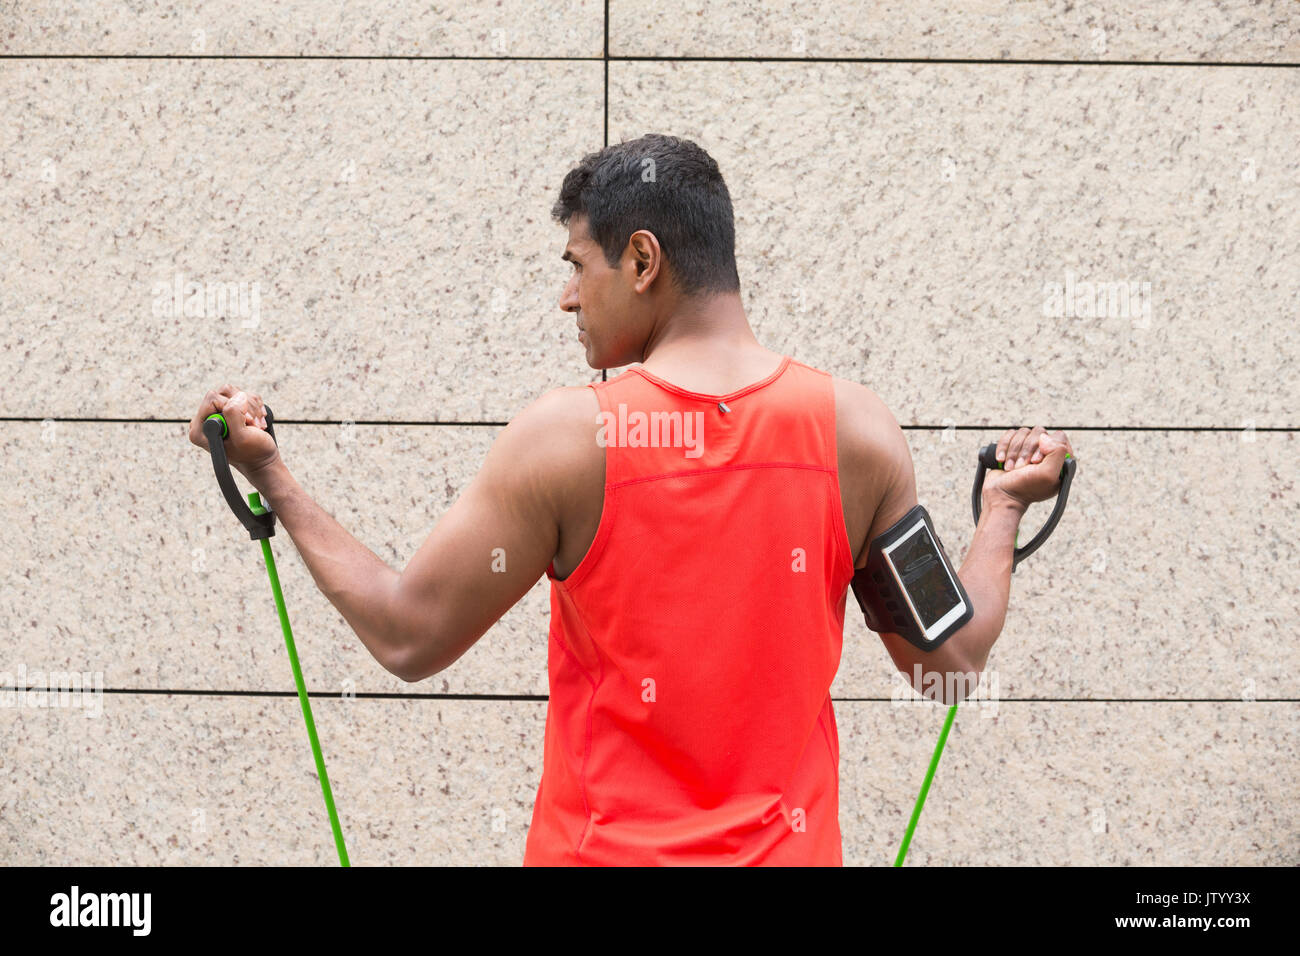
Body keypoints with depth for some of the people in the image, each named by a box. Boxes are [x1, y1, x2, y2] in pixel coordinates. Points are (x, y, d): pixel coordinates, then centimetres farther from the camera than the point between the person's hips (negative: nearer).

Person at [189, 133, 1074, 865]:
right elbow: (950, 659, 1)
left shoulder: (564, 437, -13)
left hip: (607, 846, -2)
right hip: (785, 846, 2)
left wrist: (276, 483, 5)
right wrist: (1005, 508, 18)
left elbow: (406, 637, -6)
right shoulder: (856, 429, -6)